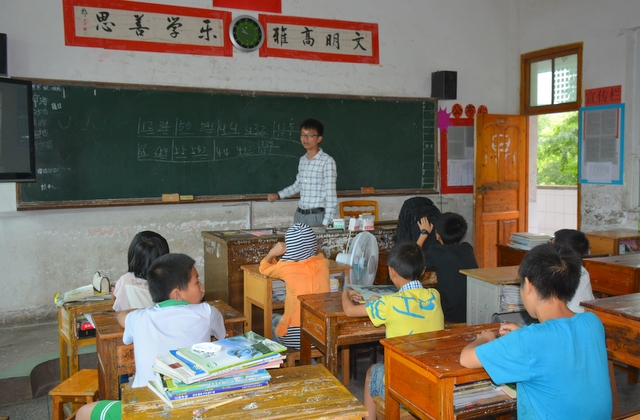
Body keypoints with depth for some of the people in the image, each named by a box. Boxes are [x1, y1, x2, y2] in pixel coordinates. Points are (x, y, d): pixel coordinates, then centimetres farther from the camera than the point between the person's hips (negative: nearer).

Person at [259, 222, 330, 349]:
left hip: (297, 337, -4)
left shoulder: (286, 267, -14)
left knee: (275, 319, 30)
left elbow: (264, 269, 9)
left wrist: (272, 253, -6)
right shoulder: (323, 262, -4)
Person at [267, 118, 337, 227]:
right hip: (299, 214, 6)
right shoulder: (302, 160, 10)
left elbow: (331, 195, -14)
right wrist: (278, 195, 22)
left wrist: (326, 223, -17)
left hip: (317, 216, -6)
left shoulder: (327, 161, -12)